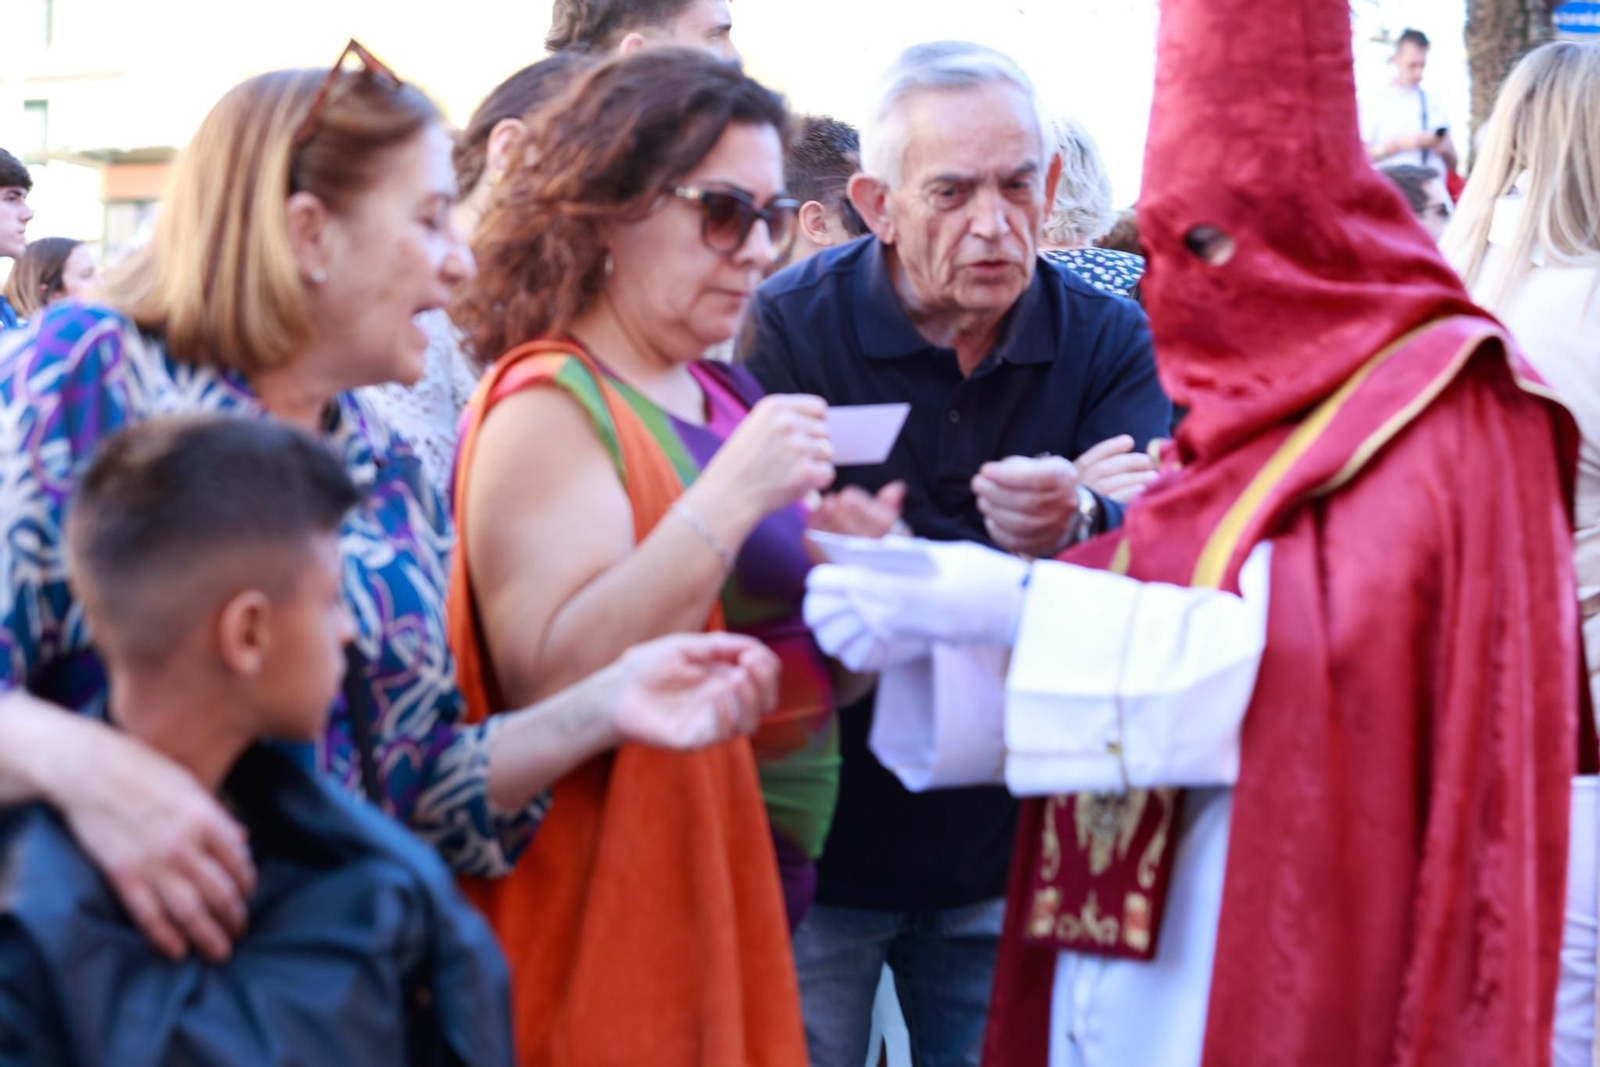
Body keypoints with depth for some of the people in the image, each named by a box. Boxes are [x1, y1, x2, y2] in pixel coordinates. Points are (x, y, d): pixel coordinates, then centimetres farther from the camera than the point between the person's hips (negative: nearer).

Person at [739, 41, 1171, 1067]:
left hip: (1008, 839, 3)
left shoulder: (1110, 338, -1)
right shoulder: (791, 326, -10)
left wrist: (1075, 524, -41)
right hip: (823, 842, -2)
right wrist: (1024, 548, -22)